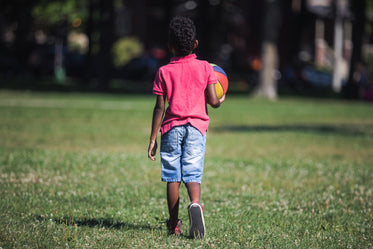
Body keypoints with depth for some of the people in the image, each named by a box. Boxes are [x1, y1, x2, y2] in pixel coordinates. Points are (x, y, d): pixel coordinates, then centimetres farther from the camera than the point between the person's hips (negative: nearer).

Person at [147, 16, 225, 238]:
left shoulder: (164, 72, 2)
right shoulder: (205, 68, 2)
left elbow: (160, 107, -1)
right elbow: (213, 101, -2)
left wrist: (153, 139, 3)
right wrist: (220, 101, 23)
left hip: (171, 127, 0)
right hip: (197, 127, 0)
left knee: (172, 176, 8)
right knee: (193, 174, -3)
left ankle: (174, 224, 14)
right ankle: (196, 204, -35)